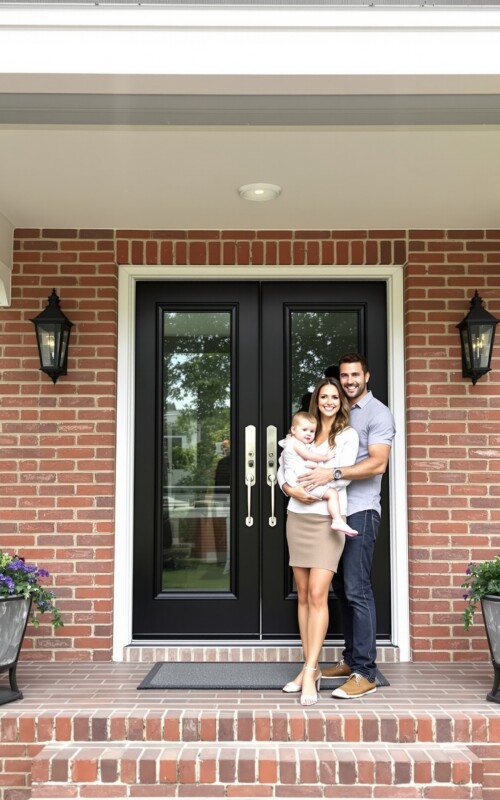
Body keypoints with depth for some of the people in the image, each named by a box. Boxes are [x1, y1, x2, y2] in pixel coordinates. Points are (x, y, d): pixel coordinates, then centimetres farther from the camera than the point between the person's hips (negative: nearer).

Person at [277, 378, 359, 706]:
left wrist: (312, 491, -14)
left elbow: (343, 476, -10)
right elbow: (282, 467, 9)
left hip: (327, 519, -4)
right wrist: (291, 489, -10)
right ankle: (310, 668, 15)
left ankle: (310, 670, -8)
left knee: (317, 594, -12)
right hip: (297, 518, 4)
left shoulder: (347, 435, 2)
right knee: (303, 595, 7)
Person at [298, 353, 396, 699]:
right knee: (342, 587, 11)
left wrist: (333, 474, -25)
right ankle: (351, 659, 22)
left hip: (361, 510, -7)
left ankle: (365, 673, -4)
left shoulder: (378, 413, -5)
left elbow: (377, 464, -16)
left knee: (357, 589, -9)